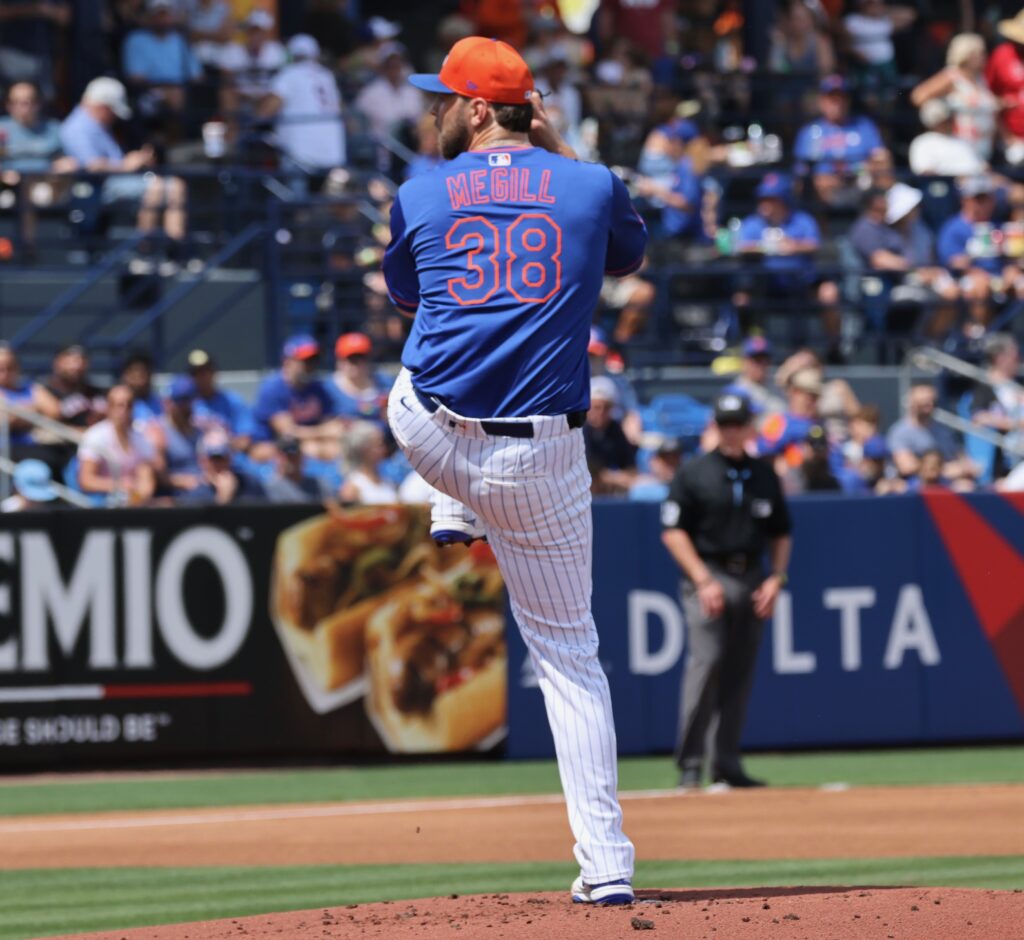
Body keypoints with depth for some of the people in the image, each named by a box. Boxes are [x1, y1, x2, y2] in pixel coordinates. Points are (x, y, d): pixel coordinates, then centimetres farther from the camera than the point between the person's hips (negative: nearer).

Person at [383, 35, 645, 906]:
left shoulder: (421, 196, 2)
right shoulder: (592, 187, 1)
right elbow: (629, 254, 25)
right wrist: (558, 155, 24)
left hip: (427, 436, 0)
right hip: (540, 460, 0)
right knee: (569, 653, 8)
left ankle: (454, 513, 33)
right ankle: (605, 862, 1)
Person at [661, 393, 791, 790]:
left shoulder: (765, 476, 13)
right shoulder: (694, 474, 1)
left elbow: (781, 533, 19)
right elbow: (673, 531, -4)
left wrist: (776, 579, 4)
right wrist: (703, 580, -12)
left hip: (752, 580, 4)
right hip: (708, 576, -4)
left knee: (740, 674, 4)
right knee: (706, 661, -16)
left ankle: (727, 763, 9)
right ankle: (690, 764, -13)